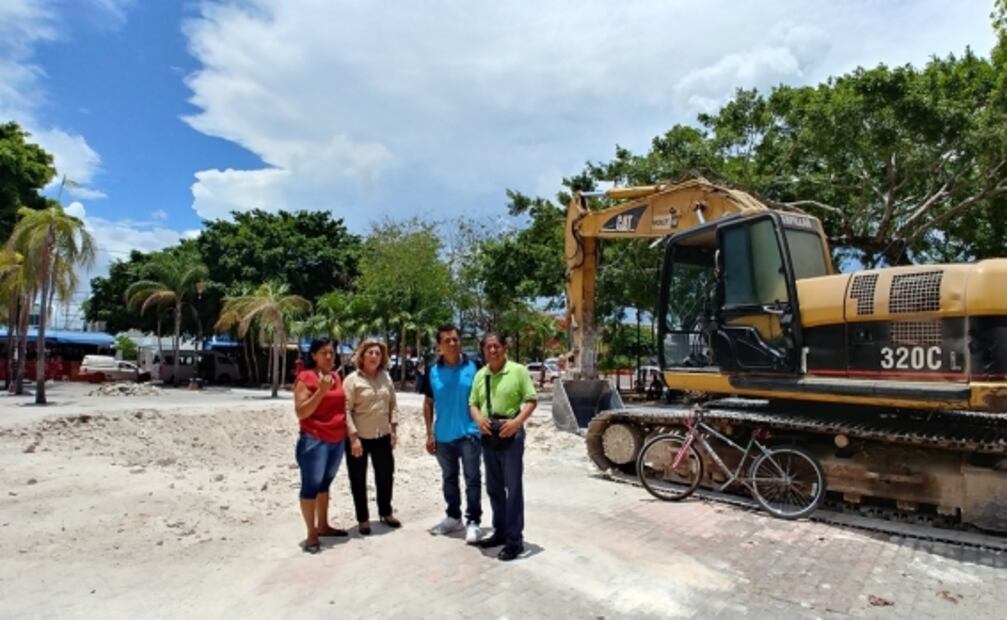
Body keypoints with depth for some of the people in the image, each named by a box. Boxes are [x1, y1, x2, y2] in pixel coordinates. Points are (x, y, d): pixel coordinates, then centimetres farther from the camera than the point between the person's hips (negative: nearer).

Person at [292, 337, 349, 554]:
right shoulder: (305, 378, -10)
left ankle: (323, 525, 27)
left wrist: (348, 433, 15)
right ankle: (311, 534, 8)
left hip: (337, 440, 7)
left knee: (325, 484, 16)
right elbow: (301, 412, -15)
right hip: (314, 440, -7)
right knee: (311, 485, 0)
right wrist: (321, 390, -23)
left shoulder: (336, 377, 11)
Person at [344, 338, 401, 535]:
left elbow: (393, 405, 10)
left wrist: (394, 429, 5)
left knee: (385, 476, 15)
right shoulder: (352, 379, -10)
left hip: (383, 437, 5)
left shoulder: (386, 377, 5)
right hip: (359, 437, -4)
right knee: (358, 480, 7)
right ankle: (363, 519, 22)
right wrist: (353, 437, -17)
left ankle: (386, 513, 33)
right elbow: (346, 410, -13)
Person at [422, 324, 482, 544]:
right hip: (443, 436, 4)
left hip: (469, 433, -3)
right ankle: (453, 517, 32)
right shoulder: (432, 372, 1)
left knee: (472, 478, 0)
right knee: (449, 478, 17)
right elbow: (428, 404, 6)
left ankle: (473, 521, 10)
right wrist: (430, 434, 2)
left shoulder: (473, 367, -6)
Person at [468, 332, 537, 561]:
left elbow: (531, 400, -9)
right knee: (493, 488, 15)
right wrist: (478, 418, -10)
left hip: (510, 434, -6)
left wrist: (517, 421, -22)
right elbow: (473, 403, 11)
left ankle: (515, 539, 8)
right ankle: (500, 532, 29)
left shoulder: (518, 371, -7)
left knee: (513, 488, 0)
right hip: (488, 436, 6)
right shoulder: (480, 375, 8)